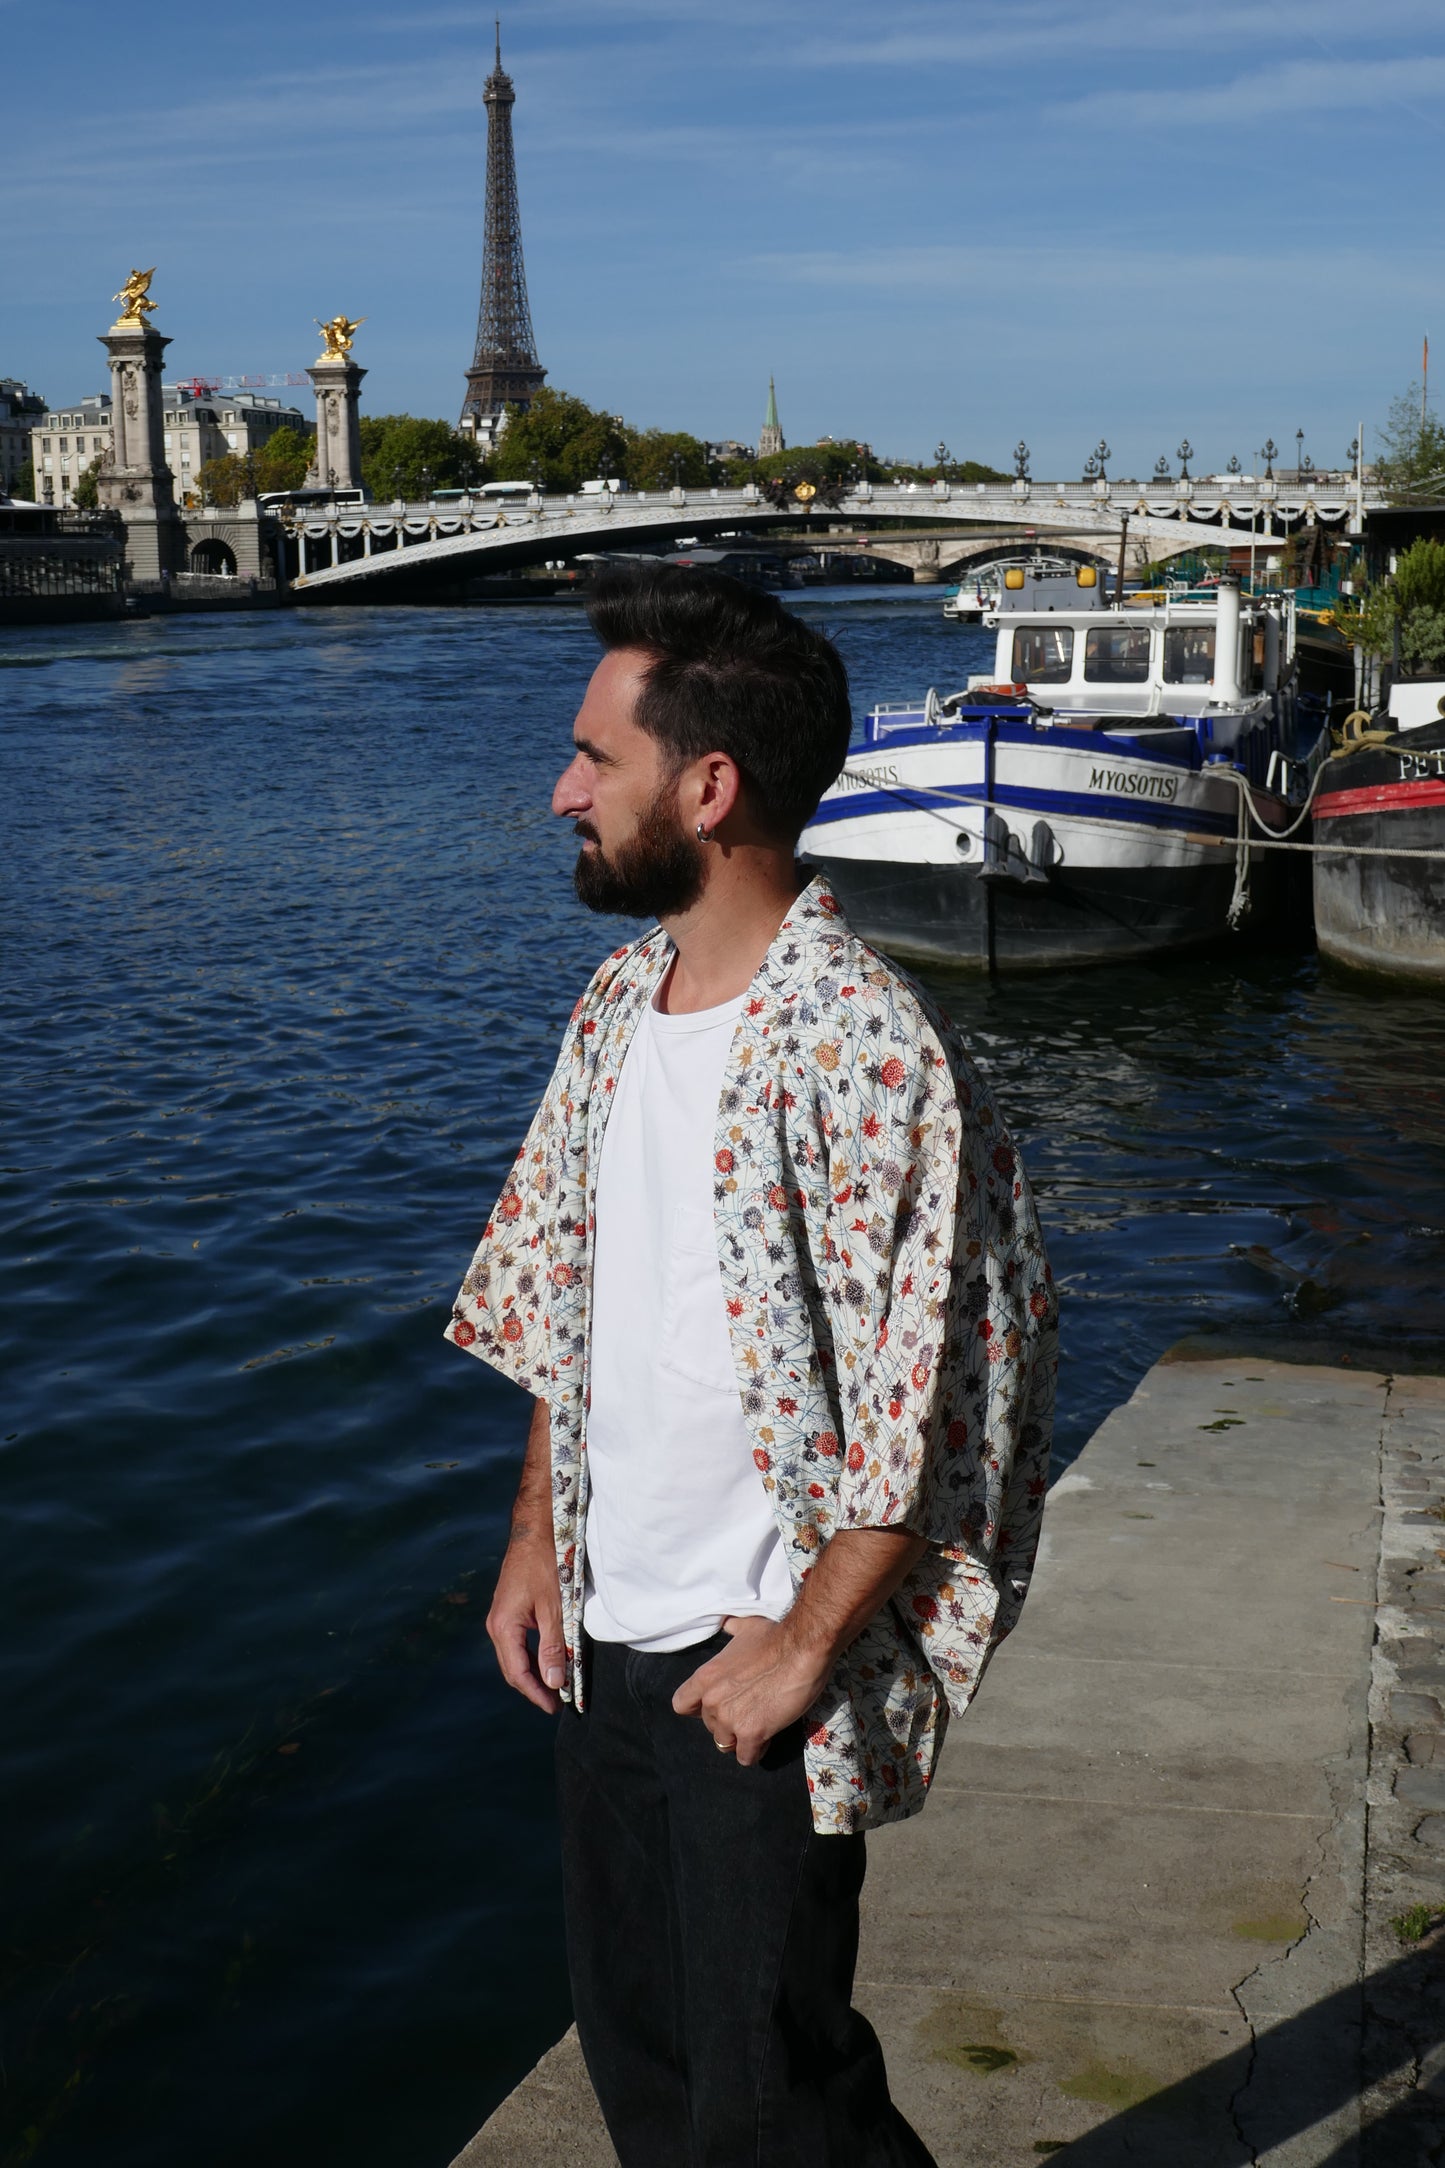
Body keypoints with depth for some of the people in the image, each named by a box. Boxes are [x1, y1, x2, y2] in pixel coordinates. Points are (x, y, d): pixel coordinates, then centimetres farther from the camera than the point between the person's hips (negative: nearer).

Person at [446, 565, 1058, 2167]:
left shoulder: (867, 1046, -22)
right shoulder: (623, 998, 4)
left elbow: (934, 1403, -21)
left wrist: (806, 1645, -16)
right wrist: (537, 1537, 10)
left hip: (756, 1668, -8)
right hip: (599, 1632, 8)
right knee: (631, 2038, 21)